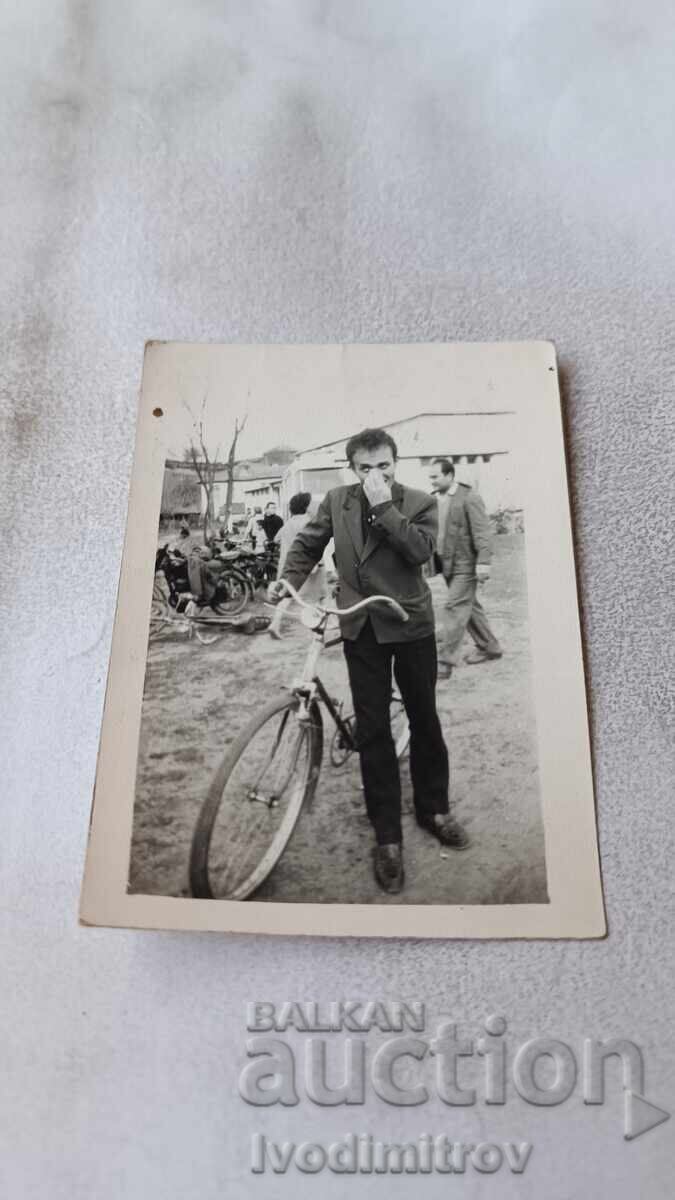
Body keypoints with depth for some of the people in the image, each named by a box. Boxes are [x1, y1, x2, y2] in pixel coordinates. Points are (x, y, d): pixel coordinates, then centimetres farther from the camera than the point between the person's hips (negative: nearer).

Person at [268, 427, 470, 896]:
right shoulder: (337, 500, 3)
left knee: (424, 720, 12)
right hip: (361, 628, 1)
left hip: (411, 624, -1)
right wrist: (288, 579, -4)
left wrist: (385, 506, -22)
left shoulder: (420, 503, -4)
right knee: (372, 729, 3)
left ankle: (434, 808, 34)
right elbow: (309, 543, 12)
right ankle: (388, 836, 14)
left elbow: (420, 549, -20)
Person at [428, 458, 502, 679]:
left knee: (455, 608, -8)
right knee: (469, 607, 17)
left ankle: (446, 661, -5)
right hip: (447, 564, 8)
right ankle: (489, 647, 32)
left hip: (465, 564, -7)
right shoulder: (434, 499, 7)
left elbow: (482, 532, -16)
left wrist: (483, 562, -22)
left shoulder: (468, 497, -13)